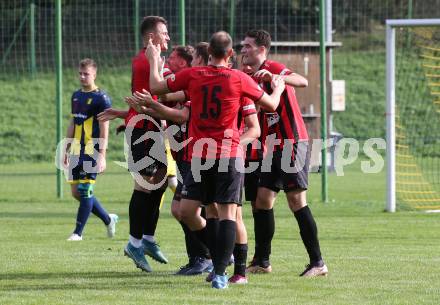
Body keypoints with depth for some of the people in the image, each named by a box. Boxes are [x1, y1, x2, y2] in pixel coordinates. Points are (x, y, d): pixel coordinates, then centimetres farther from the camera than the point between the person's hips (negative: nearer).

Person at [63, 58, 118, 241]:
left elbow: (104, 129, -13)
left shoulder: (101, 98, -9)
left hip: (92, 151, -8)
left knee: (84, 190, -8)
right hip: (77, 151, 8)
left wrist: (102, 156, -19)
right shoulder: (76, 96, 14)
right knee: (76, 192, 8)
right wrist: (67, 150, 20)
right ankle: (108, 219, 24)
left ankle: (78, 232, -1)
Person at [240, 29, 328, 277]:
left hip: (293, 143, -9)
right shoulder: (254, 78, 17)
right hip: (275, 148, 9)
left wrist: (274, 77, -42)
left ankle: (318, 263, -7)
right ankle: (262, 261, 14)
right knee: (263, 200, 7)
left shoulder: (273, 69, -10)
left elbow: (303, 82, -29)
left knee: (297, 200, -10)